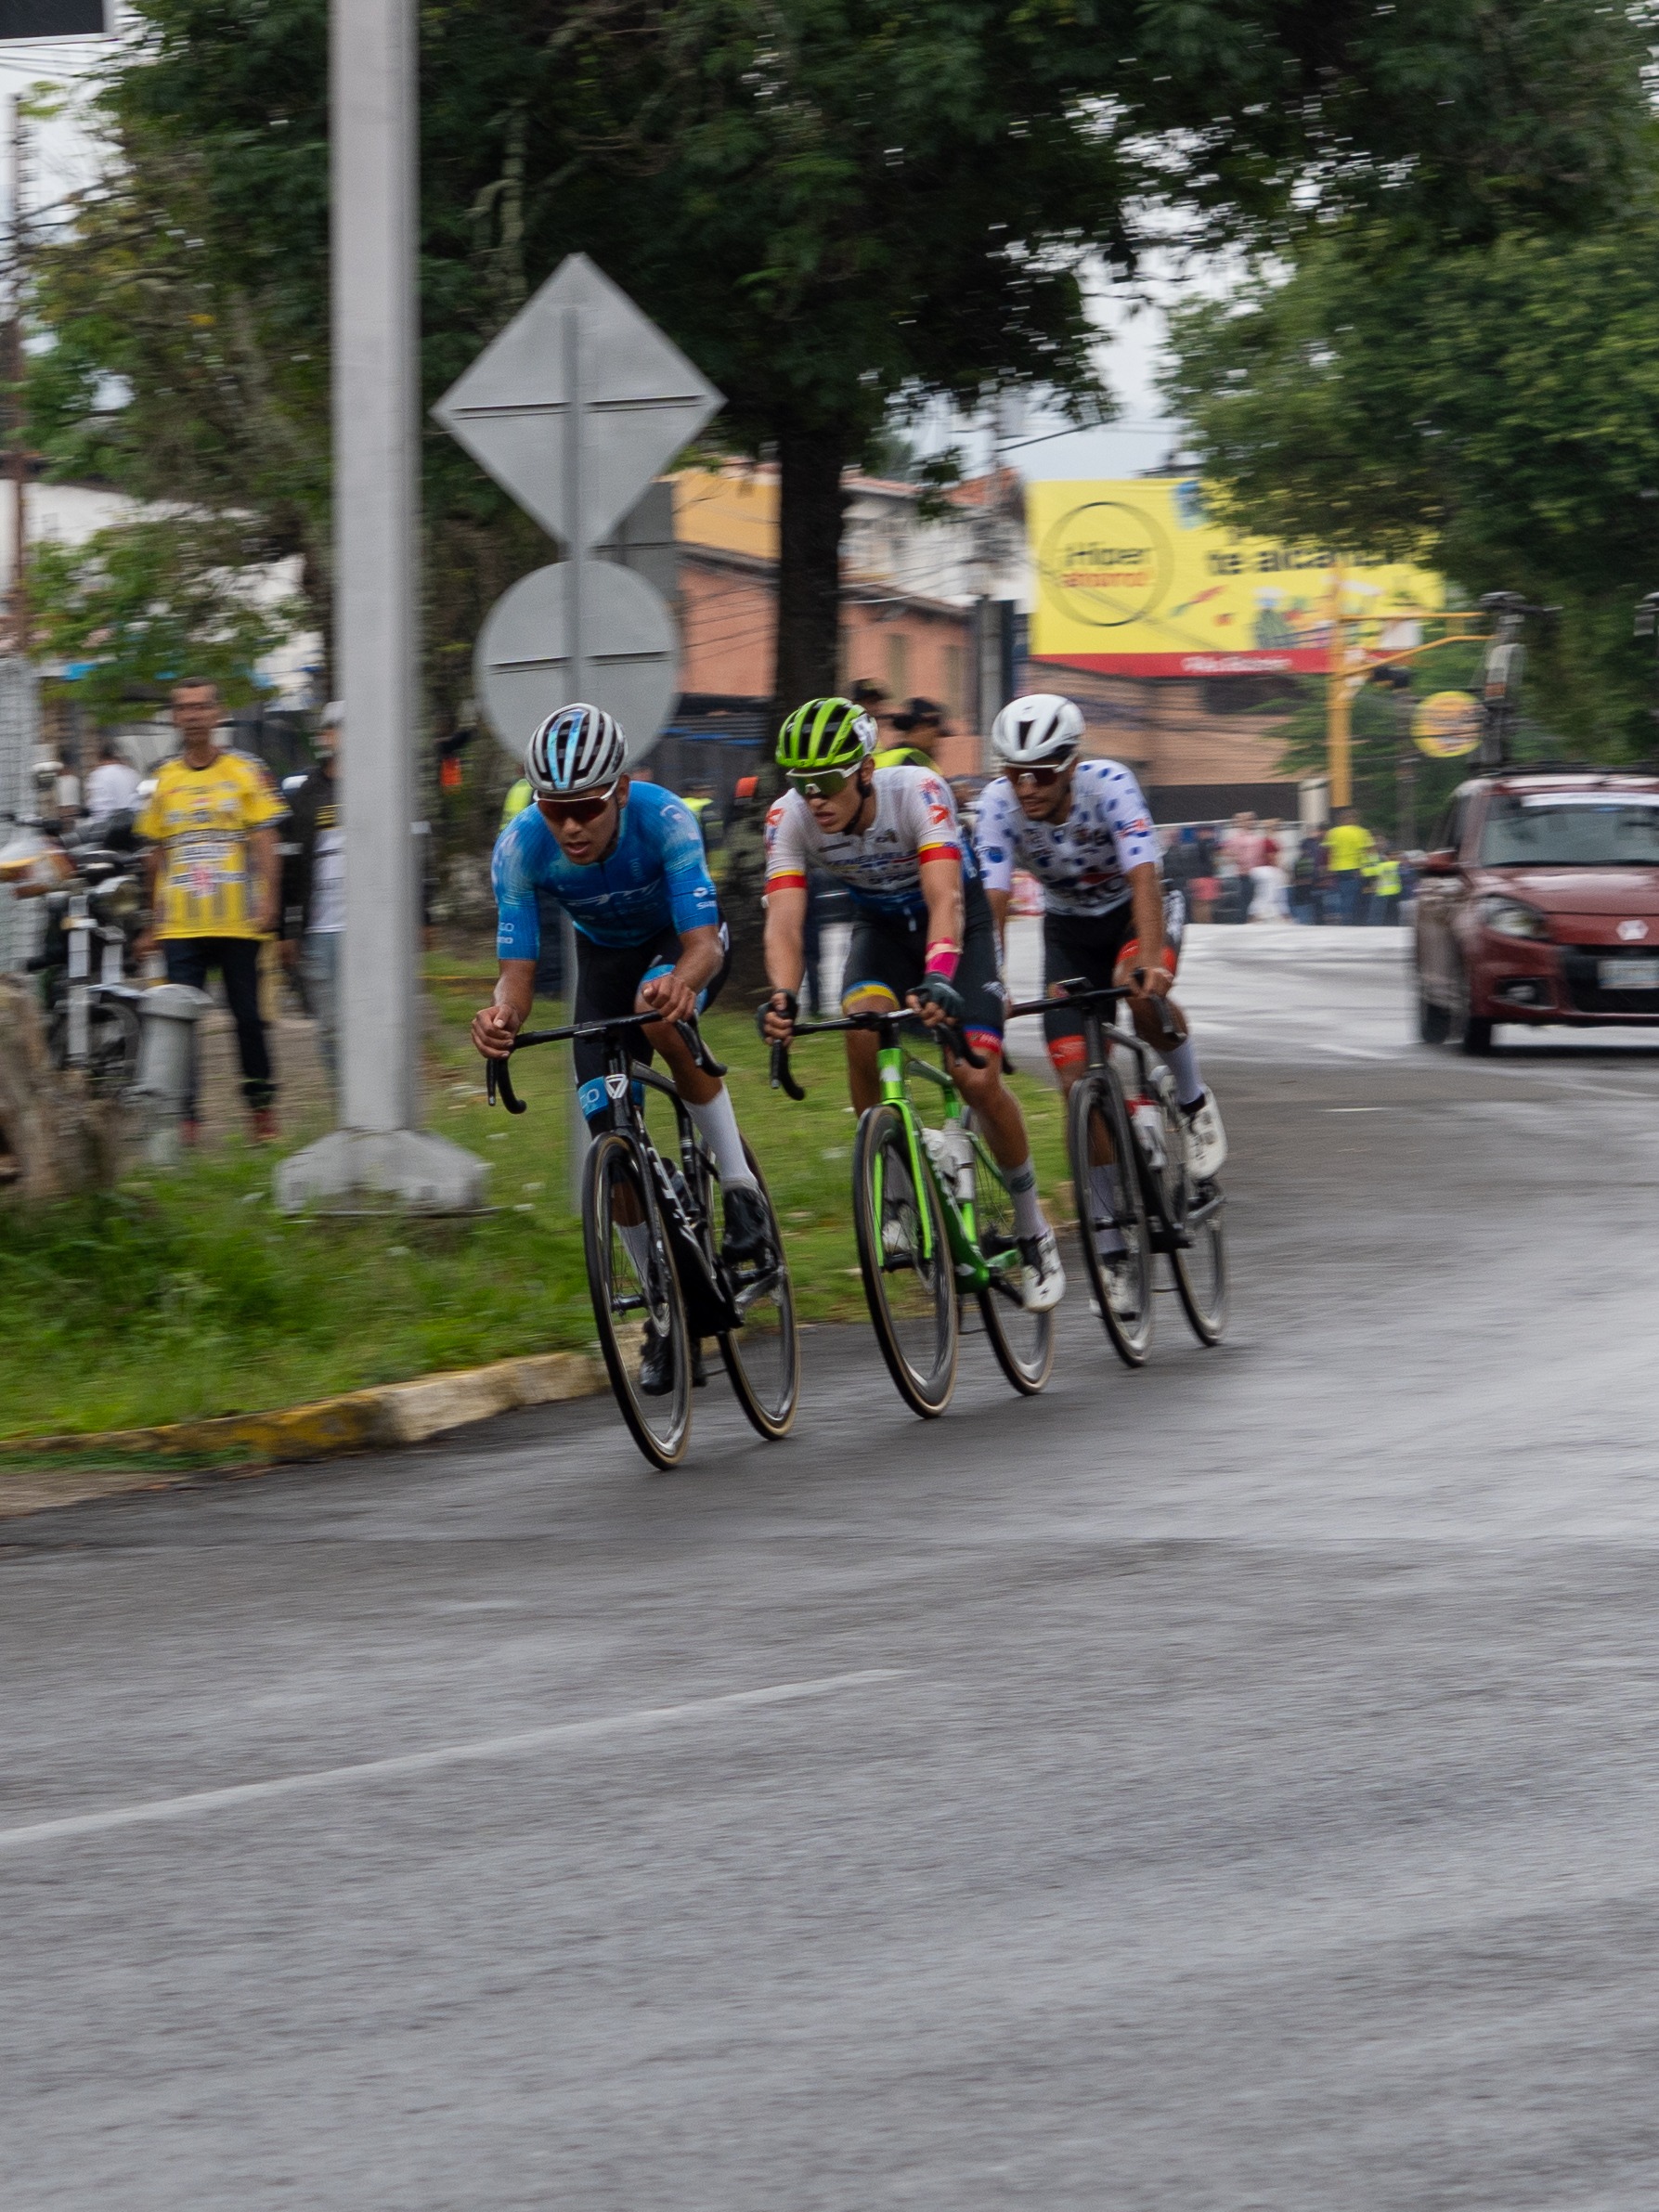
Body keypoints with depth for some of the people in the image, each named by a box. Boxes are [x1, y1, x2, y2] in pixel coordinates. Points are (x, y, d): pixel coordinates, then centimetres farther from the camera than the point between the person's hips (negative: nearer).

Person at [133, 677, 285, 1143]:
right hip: (181, 926, 2)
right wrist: (153, 924, 14)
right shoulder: (164, 779, 11)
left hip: (237, 924, -2)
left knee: (247, 1017, 5)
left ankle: (261, 1105, 17)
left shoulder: (245, 772, 4)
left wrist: (267, 903, -12)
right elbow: (155, 856, 16)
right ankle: (185, 1116, -4)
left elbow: (264, 843, 1)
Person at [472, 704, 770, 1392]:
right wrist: (501, 1016, -53)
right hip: (606, 953, 3)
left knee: (660, 1013, -38)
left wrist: (682, 980, -65)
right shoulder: (521, 847, -29)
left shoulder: (663, 819, -36)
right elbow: (516, 971, -29)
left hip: (686, 942, -3)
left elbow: (703, 946, -41)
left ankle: (739, 1181, -21)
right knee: (612, 1138, -8)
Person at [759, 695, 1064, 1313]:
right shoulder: (789, 819, -25)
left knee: (978, 1081, -14)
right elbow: (783, 922, -34)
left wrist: (939, 979, -63)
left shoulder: (917, 793, -35)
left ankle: (1033, 1232, 7)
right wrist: (782, 999, -53)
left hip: (955, 921, -3)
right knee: (862, 1028, -29)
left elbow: (945, 899, -45)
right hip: (881, 925, 3)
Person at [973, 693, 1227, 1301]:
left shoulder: (1109, 785, -31)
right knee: (1080, 1086, -8)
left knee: (1139, 992, -37)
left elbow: (1143, 879, -41)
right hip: (1068, 927, 3)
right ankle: (1109, 1247, 1)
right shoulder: (999, 802, -23)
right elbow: (992, 902, -26)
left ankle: (1193, 1101, -9)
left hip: (1132, 915, -3)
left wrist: (1150, 965, -55)